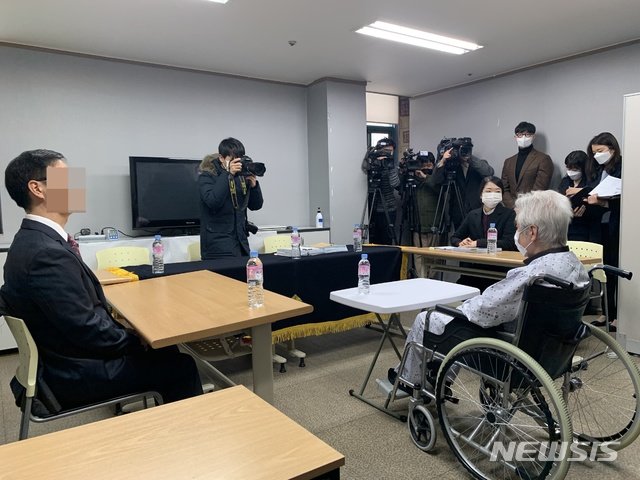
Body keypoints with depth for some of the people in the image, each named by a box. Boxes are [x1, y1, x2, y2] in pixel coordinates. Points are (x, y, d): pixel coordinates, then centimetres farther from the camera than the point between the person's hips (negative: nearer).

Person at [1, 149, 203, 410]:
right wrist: (140, 342, -10)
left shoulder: (31, 240, 3)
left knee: (166, 351, 17)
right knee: (181, 366, 0)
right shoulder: (46, 253, -28)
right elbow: (88, 330, -25)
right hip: (75, 375, -9)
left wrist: (129, 334, 2)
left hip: (65, 360, 9)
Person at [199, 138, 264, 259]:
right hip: (218, 241, -5)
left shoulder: (241, 176, 9)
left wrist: (253, 184, -6)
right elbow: (212, 201, -22)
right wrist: (228, 174, -19)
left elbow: (256, 206, 11)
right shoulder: (207, 176, -3)